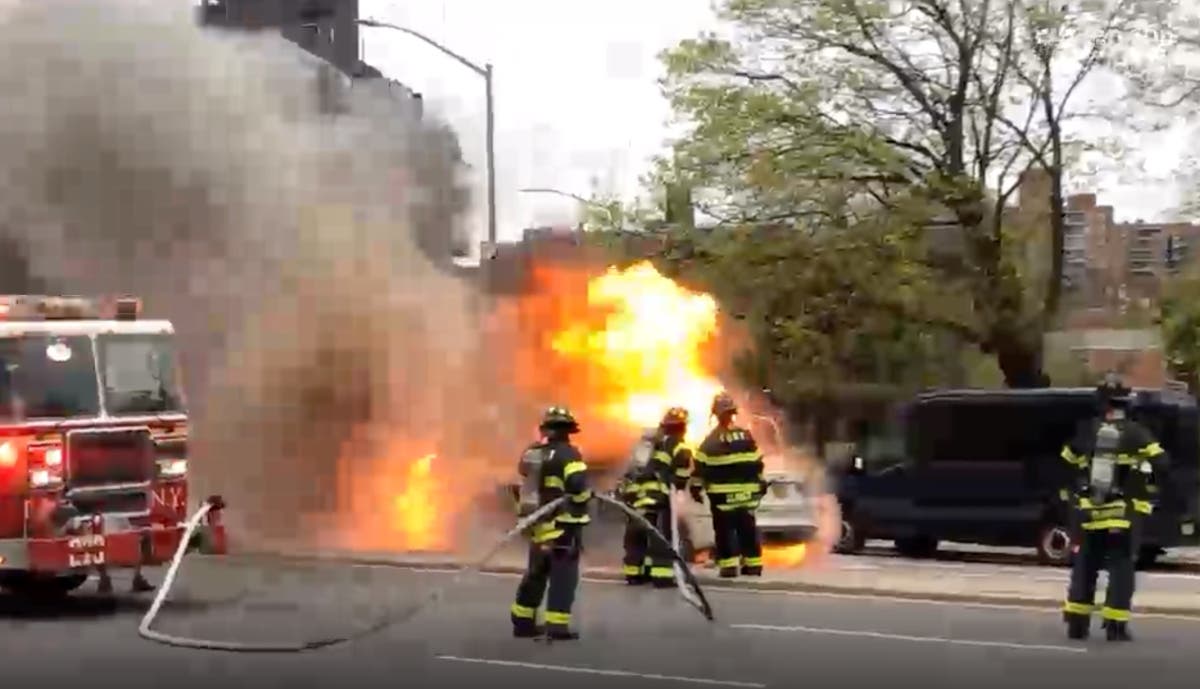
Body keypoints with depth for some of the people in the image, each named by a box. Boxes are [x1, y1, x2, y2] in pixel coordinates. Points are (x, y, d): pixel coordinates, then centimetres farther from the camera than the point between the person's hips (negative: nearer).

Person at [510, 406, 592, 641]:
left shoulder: (530, 453, 11)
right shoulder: (567, 453, -11)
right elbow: (577, 484, -24)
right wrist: (585, 497, -5)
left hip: (538, 525, 7)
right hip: (563, 526, -7)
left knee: (536, 573, 18)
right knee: (563, 575, -3)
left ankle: (523, 622, 23)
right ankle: (557, 626, -8)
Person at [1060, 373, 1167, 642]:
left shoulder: (1086, 431, 5)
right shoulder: (1136, 433, -4)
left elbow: (1065, 467, 12)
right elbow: (1160, 463, -12)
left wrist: (1071, 494, 24)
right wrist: (1148, 493, 2)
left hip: (1089, 512, 3)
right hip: (1125, 514, -3)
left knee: (1084, 567, 12)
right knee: (1121, 568, 2)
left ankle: (1077, 623, 11)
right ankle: (1115, 626, -4)